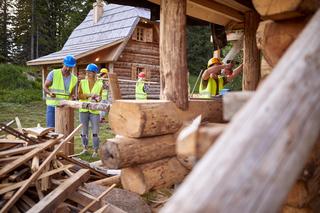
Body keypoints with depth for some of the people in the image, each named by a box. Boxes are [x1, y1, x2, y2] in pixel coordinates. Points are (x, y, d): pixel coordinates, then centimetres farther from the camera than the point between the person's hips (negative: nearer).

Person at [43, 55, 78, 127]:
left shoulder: (74, 79, 7)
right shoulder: (53, 73, -4)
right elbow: (45, 87, -2)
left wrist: (73, 96, -9)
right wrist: (50, 93, -23)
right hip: (52, 105, -3)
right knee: (51, 127, -1)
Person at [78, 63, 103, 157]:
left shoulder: (99, 83, 2)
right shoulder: (82, 82, 4)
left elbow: (100, 96, 0)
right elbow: (79, 95, -5)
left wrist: (96, 99, -22)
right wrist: (90, 95, -17)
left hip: (94, 110, -2)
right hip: (84, 110, 2)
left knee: (95, 131, 0)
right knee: (84, 131, 12)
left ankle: (95, 151, 9)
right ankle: (85, 148, 27)